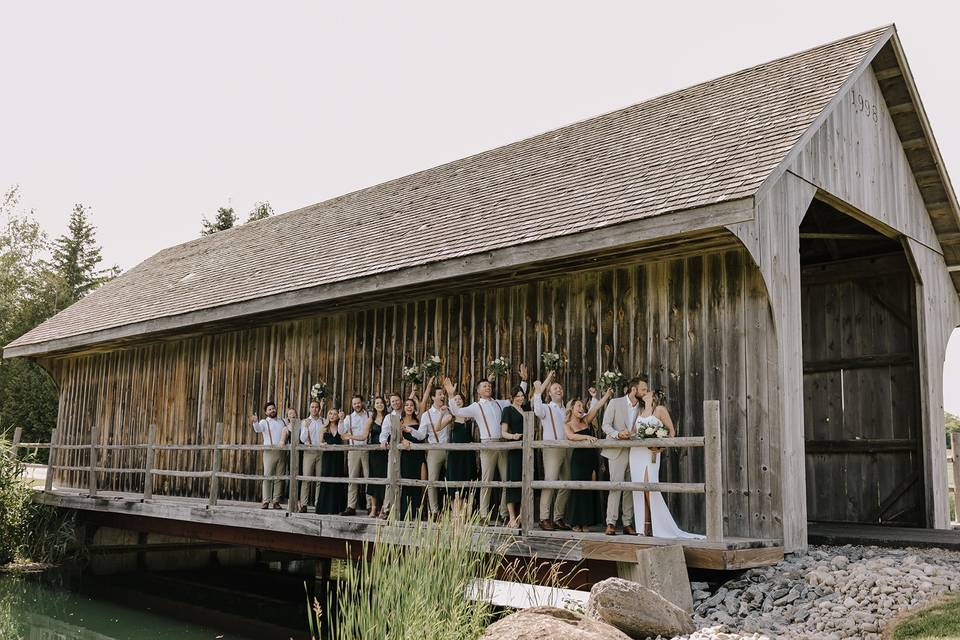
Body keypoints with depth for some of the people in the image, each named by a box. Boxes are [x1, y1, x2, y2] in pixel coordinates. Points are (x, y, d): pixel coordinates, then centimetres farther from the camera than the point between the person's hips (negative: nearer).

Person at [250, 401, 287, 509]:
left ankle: (276, 501, 5)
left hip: (281, 451, 3)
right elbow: (258, 429, -16)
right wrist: (255, 422, -36)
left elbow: (286, 432, 22)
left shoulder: (282, 422, 18)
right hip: (269, 452, -3)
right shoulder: (264, 422, 4)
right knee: (267, 476, -7)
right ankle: (266, 501, -6)